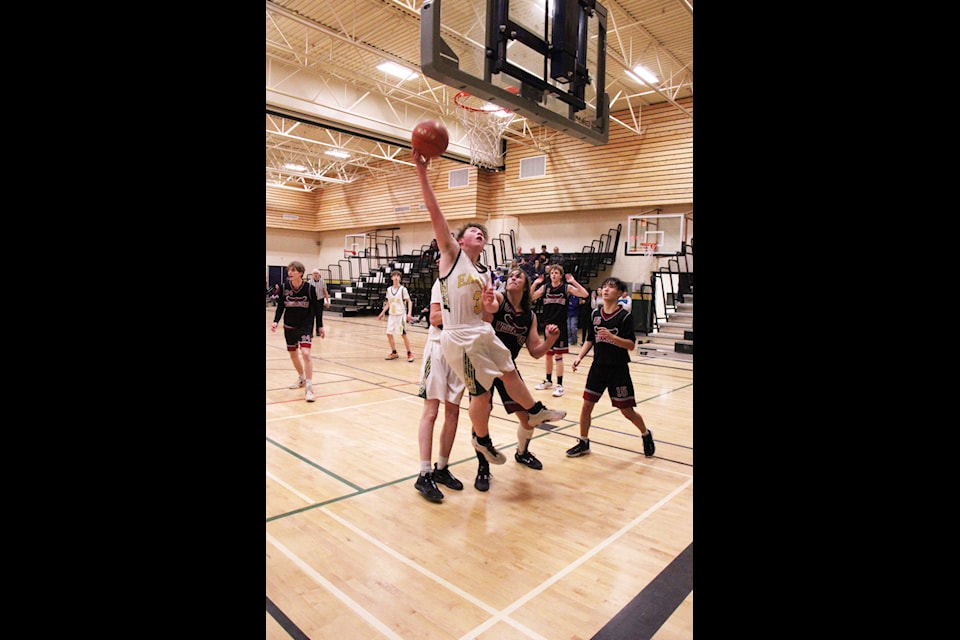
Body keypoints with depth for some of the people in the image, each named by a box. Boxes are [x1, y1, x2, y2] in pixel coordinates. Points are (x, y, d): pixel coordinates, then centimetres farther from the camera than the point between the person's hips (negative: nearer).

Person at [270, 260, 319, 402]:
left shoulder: (309, 288, -14)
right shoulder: (284, 286, -8)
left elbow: (315, 309, -5)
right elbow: (280, 306, 1)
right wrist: (275, 321, -12)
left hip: (305, 326, -4)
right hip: (289, 326, 4)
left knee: (305, 353, -18)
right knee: (293, 354, 17)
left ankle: (309, 387, -11)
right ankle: (301, 378, 41)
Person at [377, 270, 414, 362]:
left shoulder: (403, 289, -6)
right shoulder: (389, 289, 7)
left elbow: (409, 302, -6)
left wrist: (409, 313, -17)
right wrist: (382, 313, 14)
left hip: (400, 314, -5)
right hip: (391, 315, 5)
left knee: (403, 334, -4)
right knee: (389, 333, 4)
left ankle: (409, 353, 8)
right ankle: (394, 353, 18)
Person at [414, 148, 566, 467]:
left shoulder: (484, 273, 14)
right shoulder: (452, 253, -3)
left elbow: (488, 310, 11)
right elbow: (435, 213, -13)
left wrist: (490, 303, -13)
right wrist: (421, 171, -19)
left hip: (484, 333, 7)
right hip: (461, 338, -7)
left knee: (509, 371, 21)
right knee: (482, 391, 1)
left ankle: (536, 412, 44)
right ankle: (482, 439, 26)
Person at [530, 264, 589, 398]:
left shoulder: (566, 287, -4)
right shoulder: (545, 287, 5)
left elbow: (585, 294, -14)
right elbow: (530, 298, 1)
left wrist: (573, 282, -21)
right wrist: (535, 284, -10)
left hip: (560, 325, -4)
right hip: (548, 324, 4)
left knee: (558, 355, -3)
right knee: (548, 354, 14)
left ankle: (559, 385, 4)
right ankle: (548, 380, 30)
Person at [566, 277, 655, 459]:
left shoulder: (625, 316, -10)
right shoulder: (595, 314, 4)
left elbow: (631, 345, -14)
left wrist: (611, 336, -28)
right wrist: (580, 357, -1)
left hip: (618, 370, -4)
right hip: (598, 367, 4)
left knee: (627, 411, 6)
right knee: (586, 406, 2)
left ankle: (646, 434, 35)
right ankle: (583, 443, 20)